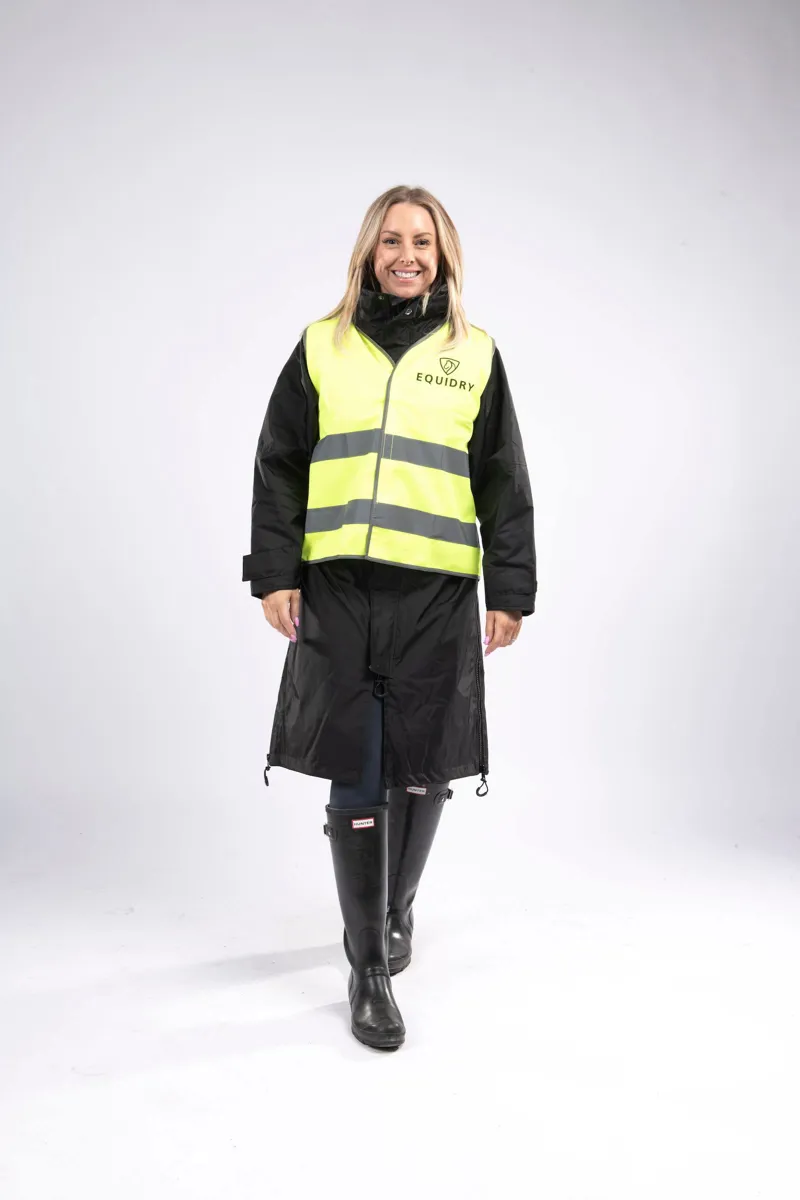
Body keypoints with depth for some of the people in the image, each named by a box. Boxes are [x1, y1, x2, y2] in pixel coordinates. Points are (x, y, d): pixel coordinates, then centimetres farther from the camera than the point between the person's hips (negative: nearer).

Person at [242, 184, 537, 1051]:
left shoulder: (475, 356, 10)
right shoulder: (321, 347, 9)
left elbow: (503, 484, 9)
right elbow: (279, 467, 8)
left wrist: (510, 592, 3)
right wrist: (275, 573, -1)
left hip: (437, 595, 1)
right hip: (338, 591, 0)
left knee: (421, 773, 7)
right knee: (355, 782, -1)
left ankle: (395, 908, 35)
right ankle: (369, 969, 11)